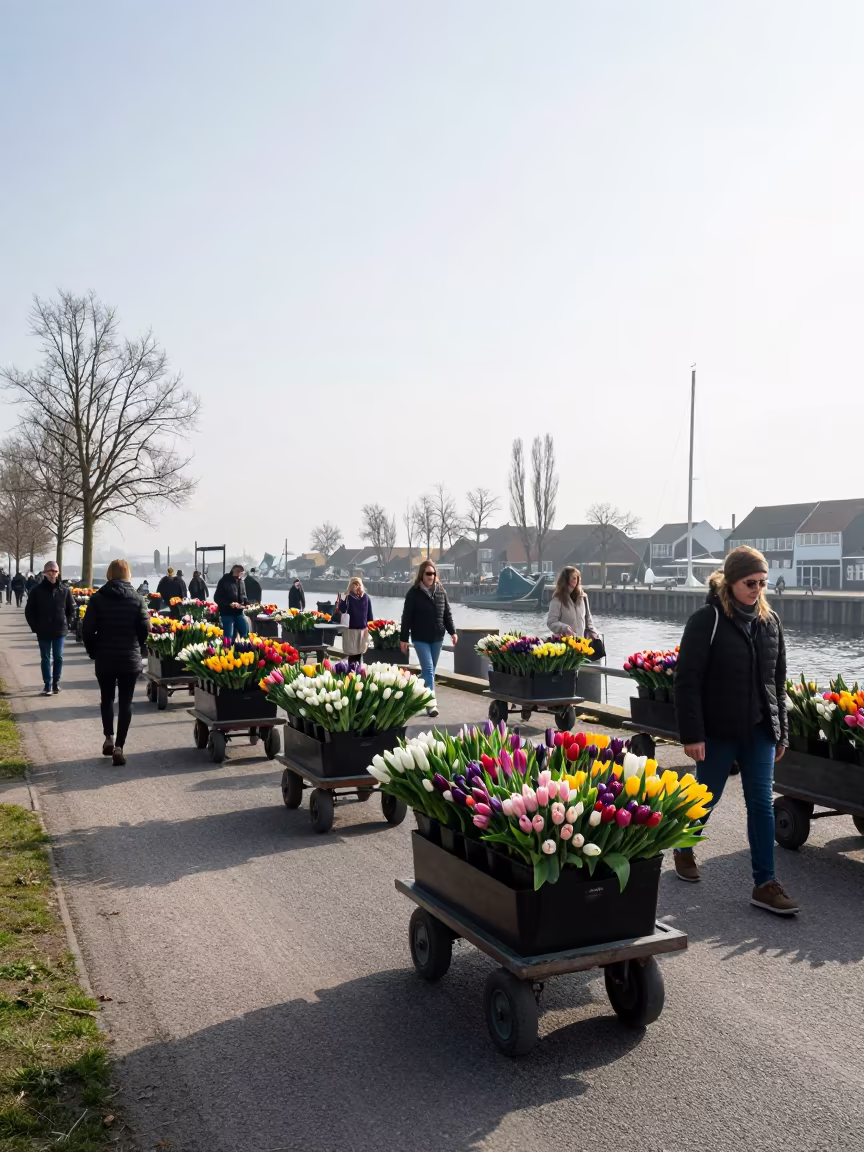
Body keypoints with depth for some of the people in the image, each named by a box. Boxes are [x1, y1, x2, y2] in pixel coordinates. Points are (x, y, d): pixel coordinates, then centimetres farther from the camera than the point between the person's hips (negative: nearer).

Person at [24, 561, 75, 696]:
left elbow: (72, 609, 9)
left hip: (60, 631, 1)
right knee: (45, 659, 6)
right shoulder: (37, 590, -5)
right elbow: (29, 611, 1)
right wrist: (35, 627, -4)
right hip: (43, 632, -1)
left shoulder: (64, 590, -1)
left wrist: (68, 624, 1)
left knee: (58, 658, 6)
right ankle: (47, 684, 12)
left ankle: (56, 683, 19)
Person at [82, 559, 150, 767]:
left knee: (107, 698, 18)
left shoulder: (97, 598, -4)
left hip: (104, 658, 1)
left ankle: (109, 738, 11)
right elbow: (145, 628, -6)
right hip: (131, 659, 0)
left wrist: (93, 652, 8)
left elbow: (88, 629, -6)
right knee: (125, 702, 3)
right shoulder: (136, 599, -3)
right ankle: (119, 746, -3)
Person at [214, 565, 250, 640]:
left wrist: (247, 603, -4)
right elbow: (217, 598, -12)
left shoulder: (240, 581, 9)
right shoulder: (224, 581, -9)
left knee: (246, 633, 8)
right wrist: (229, 604, -24)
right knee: (229, 637, -2)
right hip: (227, 613, -6)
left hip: (239, 612, 6)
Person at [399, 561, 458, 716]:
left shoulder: (441, 591, 6)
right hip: (420, 638, -5)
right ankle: (431, 703, -12)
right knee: (428, 669, -11)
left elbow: (447, 613, 12)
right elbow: (407, 617, -6)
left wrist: (452, 631, 4)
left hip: (437, 637, 5)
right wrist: (403, 638, -8)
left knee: (431, 670, 12)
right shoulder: (414, 593, -7)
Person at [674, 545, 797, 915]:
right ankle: (684, 850, 37)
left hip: (759, 731, 4)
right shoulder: (707, 619, -13)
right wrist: (692, 734, -17)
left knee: (762, 803, 3)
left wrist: (781, 730, 12)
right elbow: (687, 681, -14)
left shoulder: (770, 620, 4)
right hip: (718, 732, -4)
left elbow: (777, 680, 12)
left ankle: (765, 884, 9)